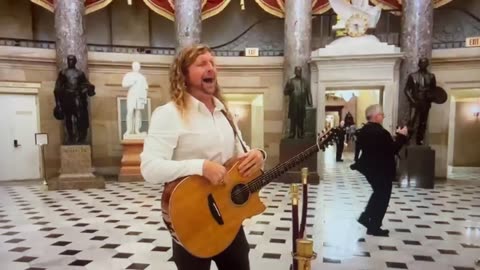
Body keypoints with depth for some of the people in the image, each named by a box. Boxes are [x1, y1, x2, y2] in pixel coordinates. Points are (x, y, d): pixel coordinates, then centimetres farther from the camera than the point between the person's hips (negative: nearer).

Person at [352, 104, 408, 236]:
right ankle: (374, 228, 13)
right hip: (382, 170, -9)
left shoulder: (363, 131, 6)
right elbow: (393, 149, -22)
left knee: (378, 194, 26)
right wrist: (401, 136, -11)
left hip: (370, 167, 9)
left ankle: (365, 217, 28)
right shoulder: (381, 132, -25)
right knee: (382, 197, 5)